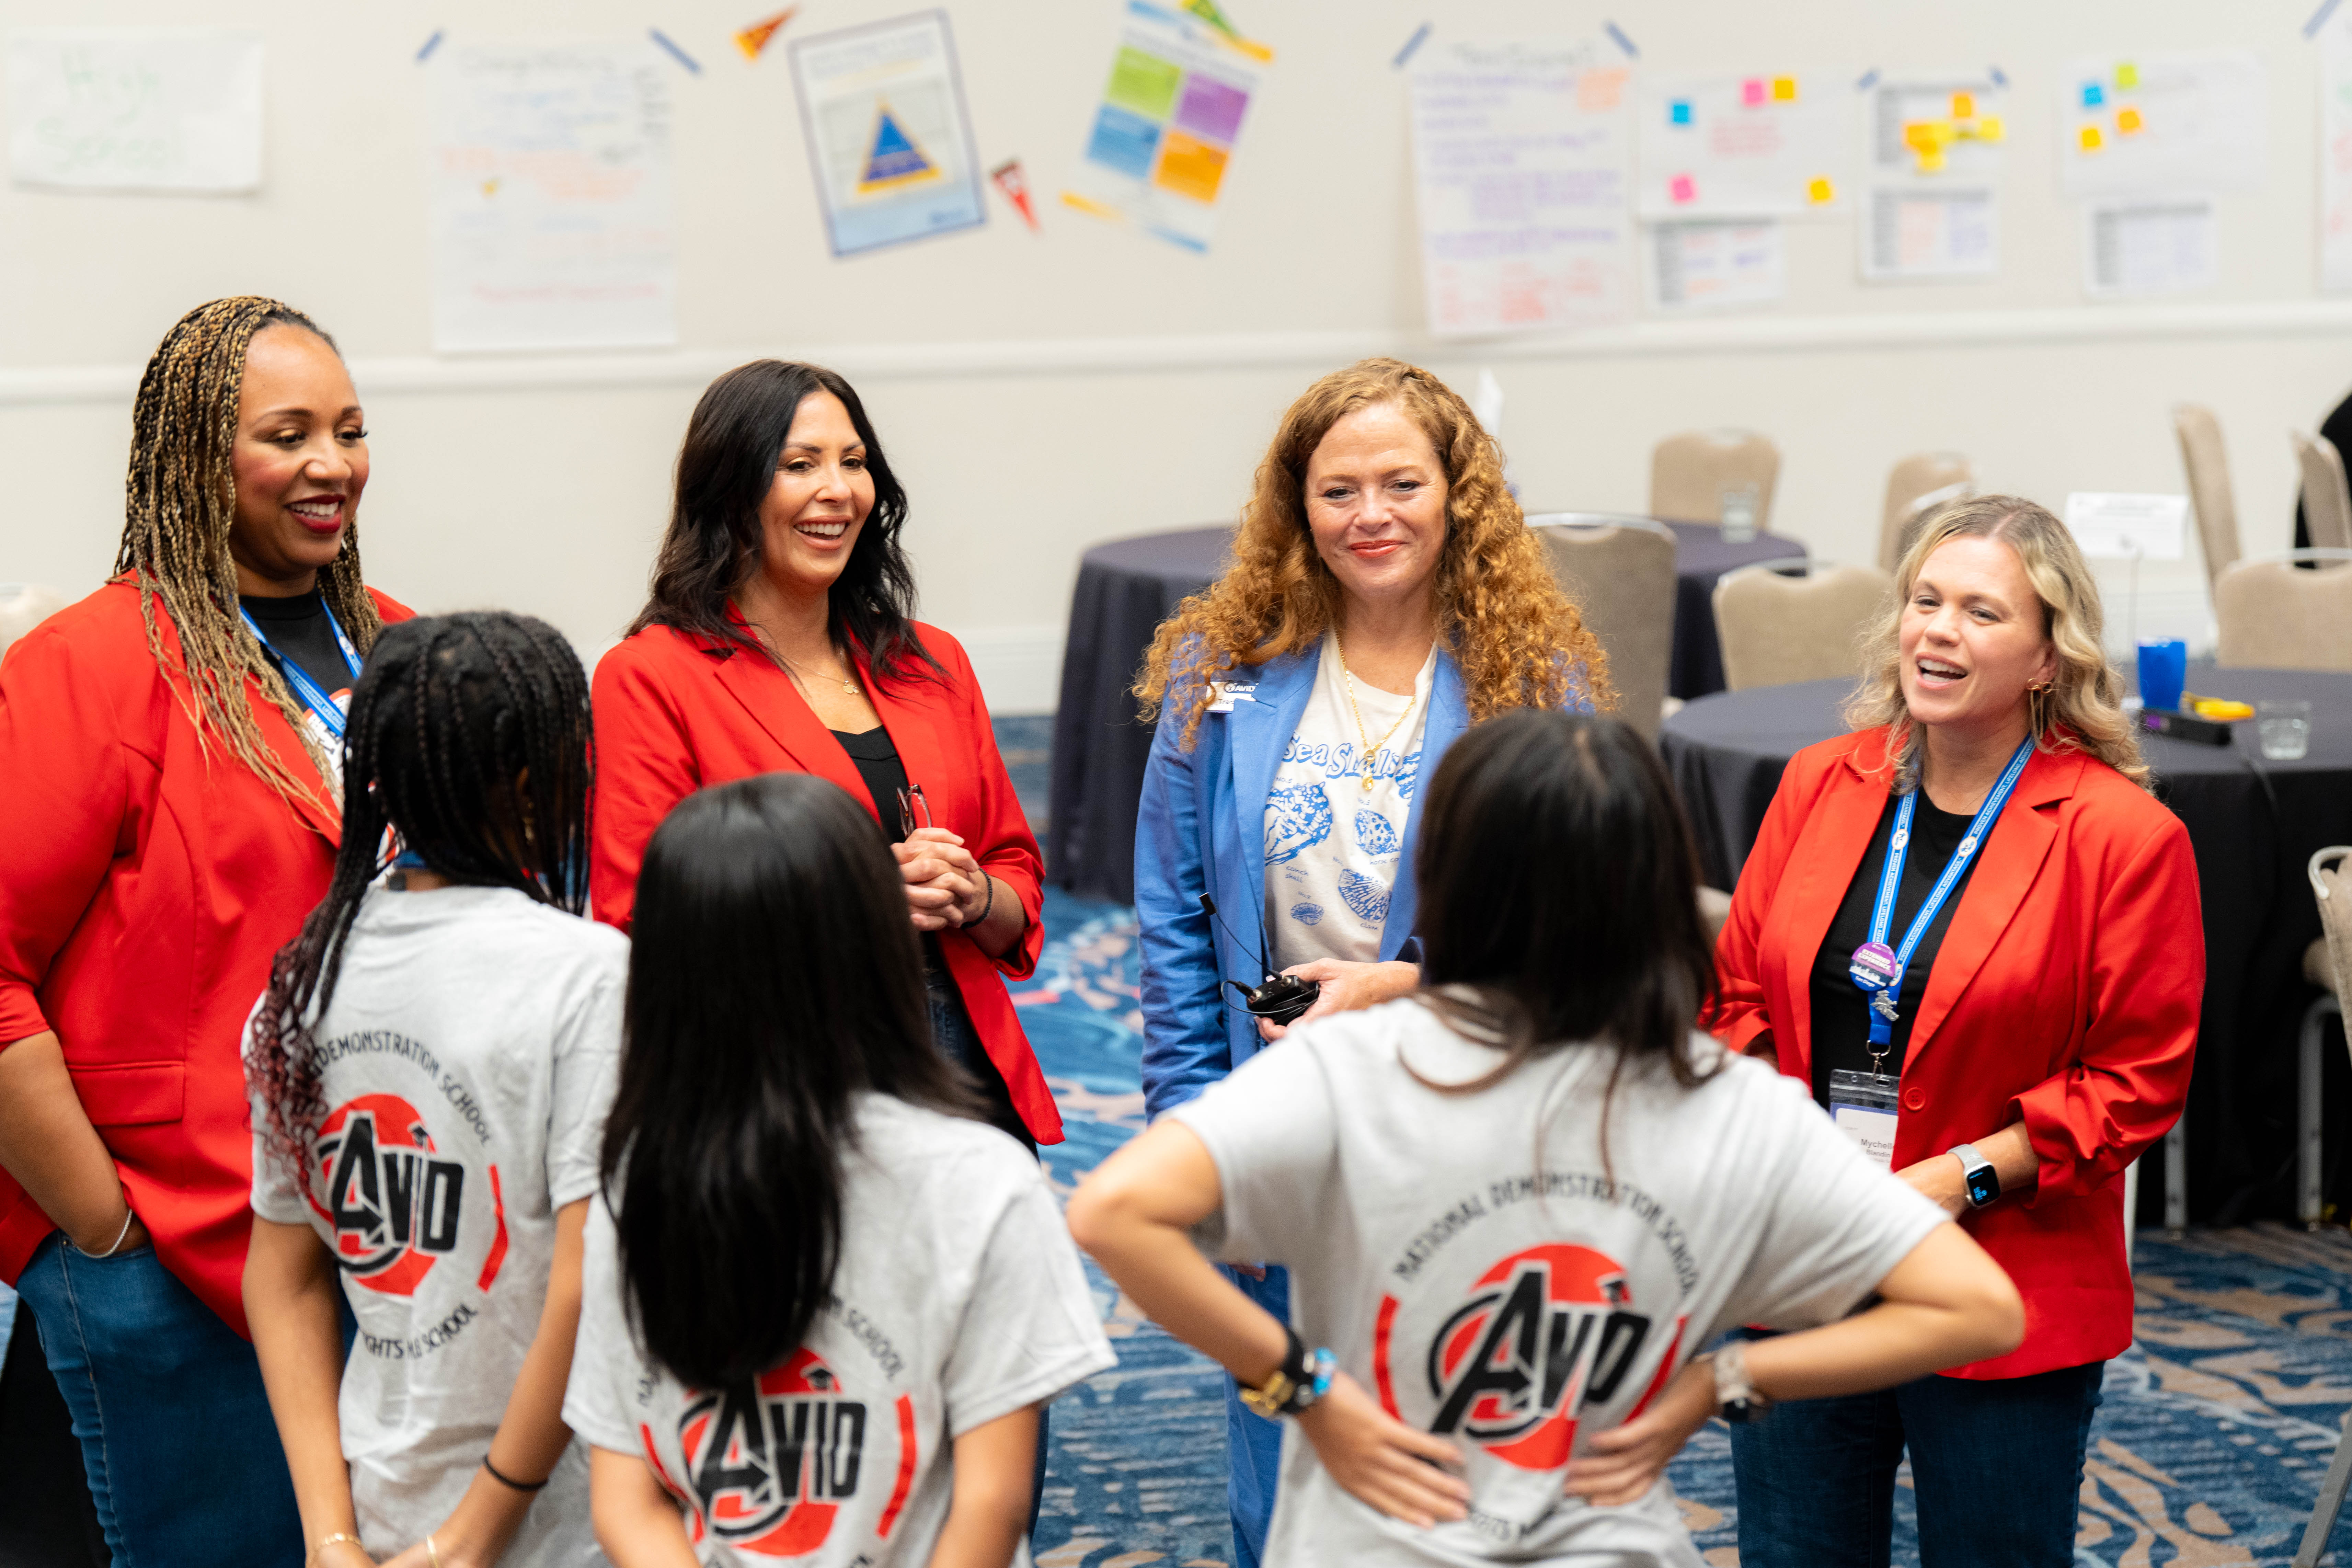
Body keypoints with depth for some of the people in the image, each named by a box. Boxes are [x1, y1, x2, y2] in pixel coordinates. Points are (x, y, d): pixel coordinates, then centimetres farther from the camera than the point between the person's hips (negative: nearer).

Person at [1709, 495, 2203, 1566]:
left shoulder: (2126, 836, -9)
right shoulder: (1820, 784, 4)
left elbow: (2140, 1082, -8)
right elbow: (1737, 994, 10)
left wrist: (1963, 1178, -16)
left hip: (2003, 1309, -4)